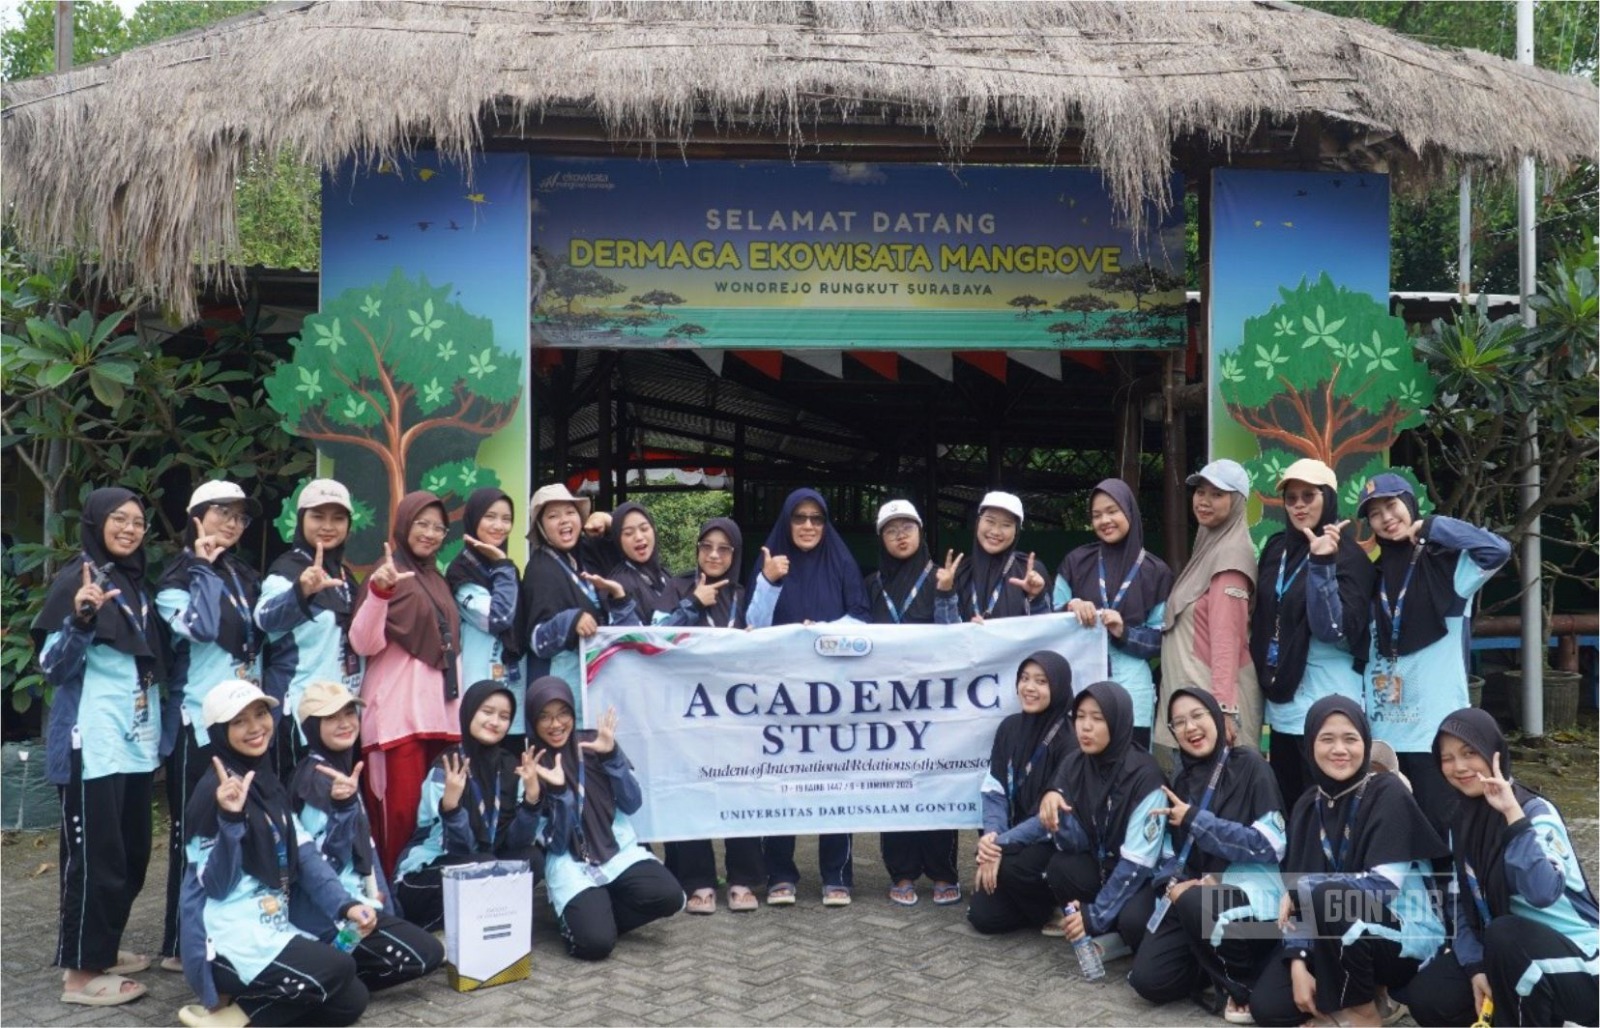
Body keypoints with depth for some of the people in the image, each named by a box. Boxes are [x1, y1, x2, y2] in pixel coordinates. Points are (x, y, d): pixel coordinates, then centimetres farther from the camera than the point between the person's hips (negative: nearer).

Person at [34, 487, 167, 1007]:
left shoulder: (136, 584, 14)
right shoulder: (74, 579, -8)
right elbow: (52, 668, -13)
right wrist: (80, 619, -27)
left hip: (136, 743, 8)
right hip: (93, 745, -8)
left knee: (132, 854, 12)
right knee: (95, 857, -5)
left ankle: (102, 948, 25)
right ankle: (80, 970, 4)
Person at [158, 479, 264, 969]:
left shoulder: (246, 578, 16)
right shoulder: (177, 576, -3)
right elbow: (200, 628, -22)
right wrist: (203, 568, -13)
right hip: (198, 719, -6)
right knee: (196, 830, -3)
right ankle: (181, 944, 4)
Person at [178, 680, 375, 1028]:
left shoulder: (269, 784, 12)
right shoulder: (214, 790, -14)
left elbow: (304, 855, 5)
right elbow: (216, 886, -17)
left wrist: (345, 904, -8)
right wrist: (230, 820, -31)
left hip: (275, 929, 8)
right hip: (230, 940, -8)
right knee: (339, 970, -21)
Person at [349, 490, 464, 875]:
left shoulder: (436, 580, 18)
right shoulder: (390, 574, -4)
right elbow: (363, 643, -15)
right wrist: (378, 592, -29)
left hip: (440, 712, 7)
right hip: (398, 713, -7)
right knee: (401, 808, -9)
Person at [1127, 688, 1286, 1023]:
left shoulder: (1249, 765, -7)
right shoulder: (1180, 779, 11)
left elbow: (1271, 845, -15)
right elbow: (1171, 849, 12)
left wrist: (1195, 820, -15)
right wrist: (1173, 884, -11)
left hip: (1250, 887, -5)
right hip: (1192, 891, 5)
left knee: (1196, 903, -39)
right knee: (1149, 979, -13)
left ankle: (1240, 984, -12)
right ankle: (1223, 960, 13)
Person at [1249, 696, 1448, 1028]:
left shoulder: (1388, 793, -13)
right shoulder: (1308, 805, 4)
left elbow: (1384, 885, -22)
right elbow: (1294, 887, 0)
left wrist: (1302, 889, -17)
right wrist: (1298, 963, -12)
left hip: (1405, 939, -5)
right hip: (1336, 940, 5)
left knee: (1323, 897, -33)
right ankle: (1366, 989, 10)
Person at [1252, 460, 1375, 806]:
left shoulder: (1348, 555, -10)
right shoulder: (1276, 548, 9)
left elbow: (1338, 631, -21)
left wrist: (1323, 564, -29)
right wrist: (1266, 679, 10)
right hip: (1282, 703, 6)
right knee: (1284, 803, 13)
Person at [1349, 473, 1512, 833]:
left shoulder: (1447, 562, -3)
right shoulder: (1373, 574, 12)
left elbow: (1498, 550, -23)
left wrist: (1431, 527, -12)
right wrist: (1322, 564, -10)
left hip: (1436, 731, -5)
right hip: (1382, 732, 5)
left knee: (1441, 829, -3)